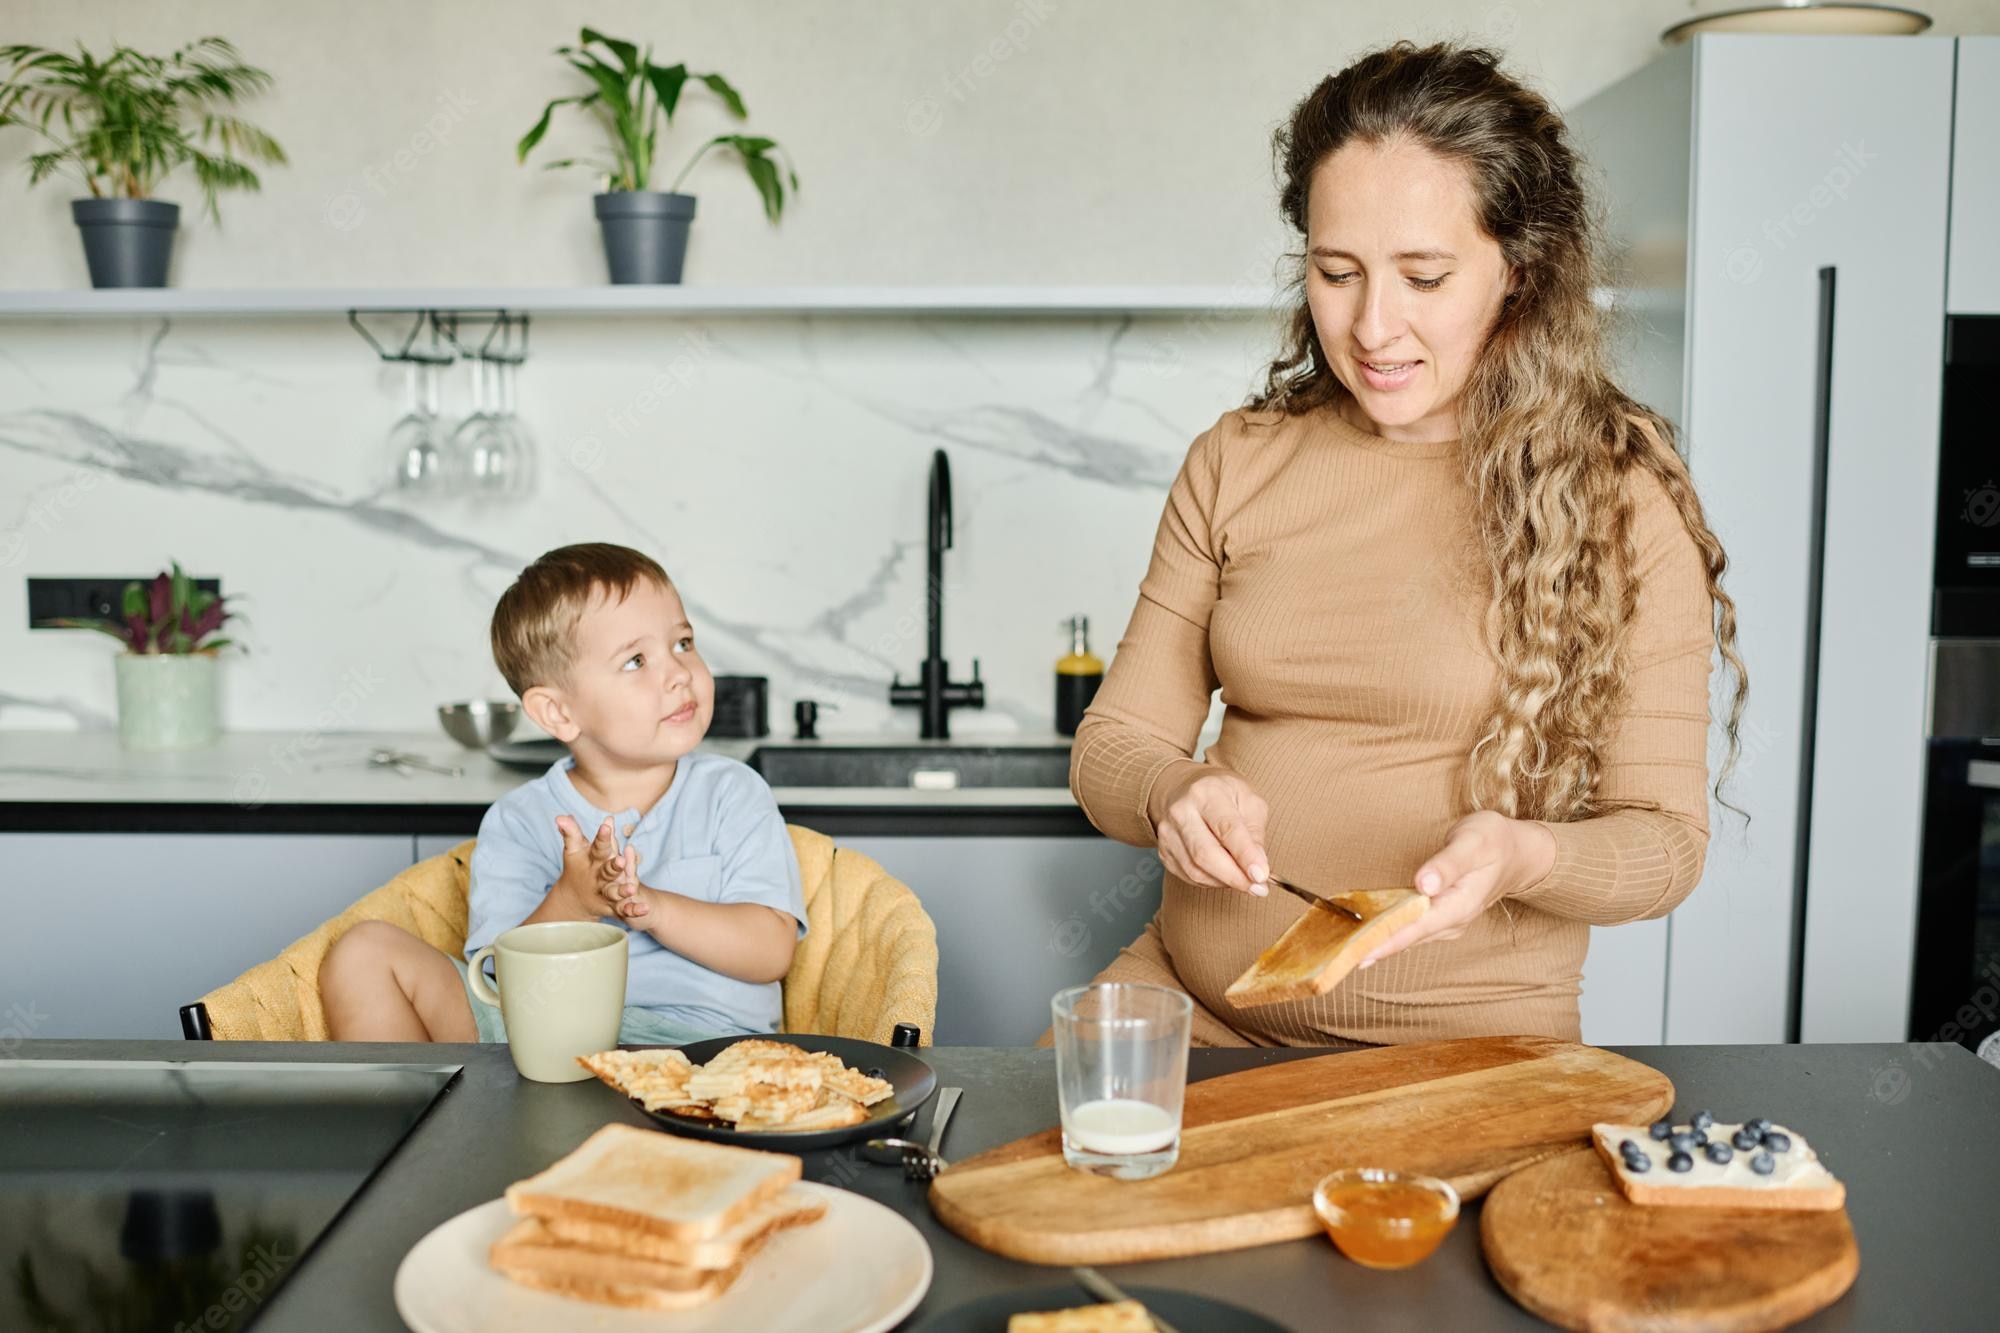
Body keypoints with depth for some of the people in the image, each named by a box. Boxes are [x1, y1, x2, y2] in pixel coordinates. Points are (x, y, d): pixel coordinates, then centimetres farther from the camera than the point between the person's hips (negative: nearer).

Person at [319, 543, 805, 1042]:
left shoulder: (731, 795, 3)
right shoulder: (518, 822, 4)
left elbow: (771, 952, -5)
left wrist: (652, 907, -19)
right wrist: (569, 904, -22)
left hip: (698, 1037, -2)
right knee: (366, 951, -5)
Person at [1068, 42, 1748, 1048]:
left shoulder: (1622, 495, -3)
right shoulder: (1235, 463, 6)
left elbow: (1665, 839, -1)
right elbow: (1111, 744, 7)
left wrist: (1523, 856, -23)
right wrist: (1175, 794, -16)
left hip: (1460, 1039, -2)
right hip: (1193, 997, 3)